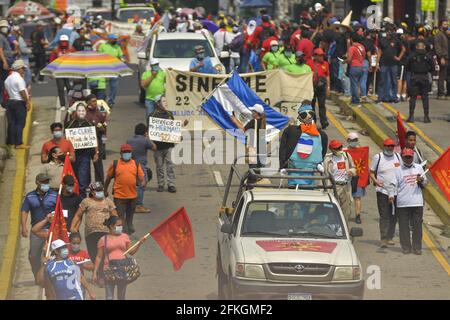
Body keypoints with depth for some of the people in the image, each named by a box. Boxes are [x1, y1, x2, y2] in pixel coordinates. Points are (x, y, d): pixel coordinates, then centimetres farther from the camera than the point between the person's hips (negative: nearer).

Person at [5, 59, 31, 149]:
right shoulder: (19, 78, -14)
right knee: (20, 124, -6)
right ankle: (18, 143, -9)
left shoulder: (8, 78, 13)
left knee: (11, 123, 11)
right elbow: (22, 92, -19)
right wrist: (27, 102, -13)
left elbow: (7, 91, 15)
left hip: (10, 101, 8)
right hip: (19, 102, -8)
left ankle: (10, 141, 14)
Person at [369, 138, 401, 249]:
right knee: (384, 216, -9)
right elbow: (371, 172, 3)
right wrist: (376, 181, -14)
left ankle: (390, 237, 18)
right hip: (382, 191, -4)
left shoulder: (397, 156, 9)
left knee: (394, 216, 8)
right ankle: (383, 239, -10)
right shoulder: (378, 157, -2)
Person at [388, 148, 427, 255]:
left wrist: (421, 181, -6)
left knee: (417, 226, 1)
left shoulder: (418, 168, 13)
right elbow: (393, 184, -1)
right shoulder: (398, 170, 6)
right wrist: (391, 195, -17)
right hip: (402, 203, -1)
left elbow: (425, 183, 18)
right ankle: (406, 247, 8)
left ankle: (417, 247, 7)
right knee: (404, 226, 0)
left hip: (417, 202, 2)